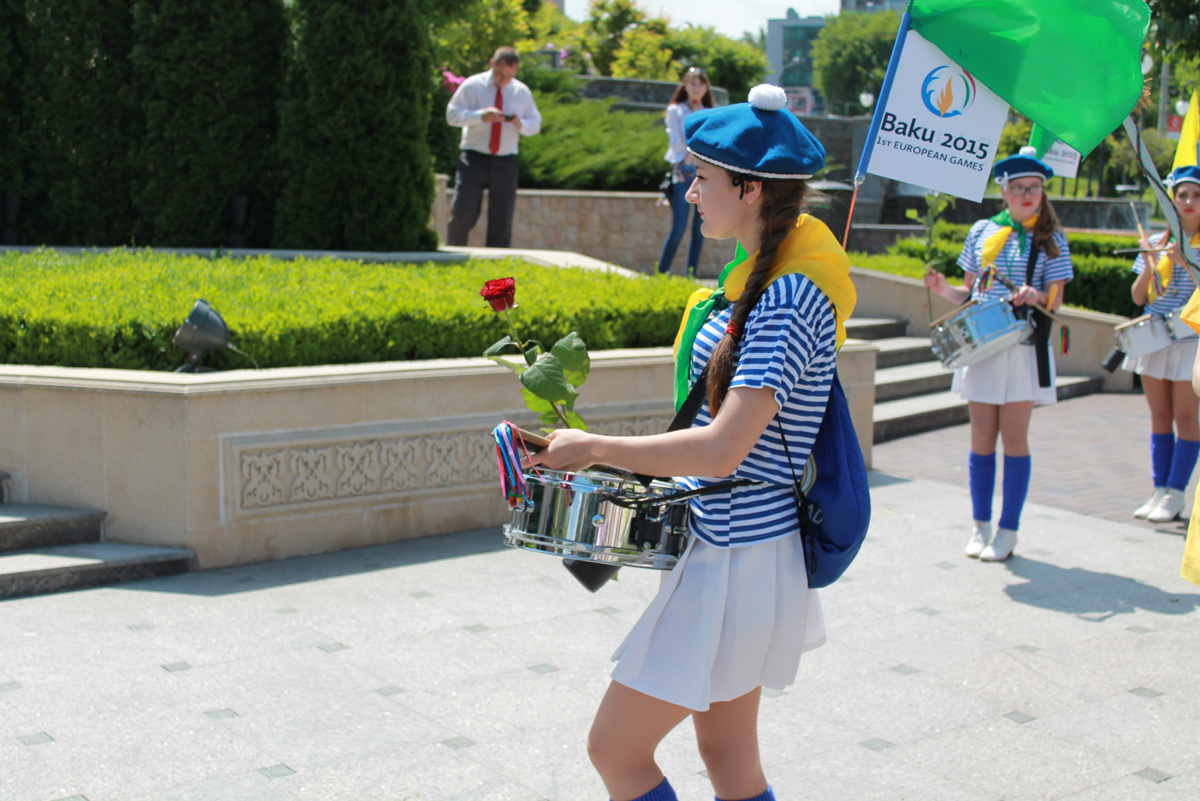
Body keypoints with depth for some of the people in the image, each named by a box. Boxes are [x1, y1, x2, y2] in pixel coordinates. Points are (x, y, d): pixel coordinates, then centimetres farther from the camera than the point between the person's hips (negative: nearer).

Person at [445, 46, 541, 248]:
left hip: (506, 163, 2)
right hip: (474, 159, -2)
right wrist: (480, 116, -21)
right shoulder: (472, 85, 1)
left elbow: (535, 124, 13)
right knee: (462, 214, -7)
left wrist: (521, 124, -10)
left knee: (502, 220, 3)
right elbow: (452, 114, -5)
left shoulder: (522, 92, 10)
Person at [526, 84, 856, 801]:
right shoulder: (757, 276, 7)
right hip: (732, 547, 10)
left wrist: (595, 448, -21)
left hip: (739, 562, -10)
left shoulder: (788, 300, -22)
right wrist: (648, 466, 11)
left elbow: (722, 451, -29)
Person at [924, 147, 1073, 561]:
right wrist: (945, 290, -8)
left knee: (1014, 437, -1)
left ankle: (1008, 531, 9)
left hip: (1025, 349, -2)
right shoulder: (982, 231, 7)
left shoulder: (1051, 238, 1)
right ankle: (980, 526, 16)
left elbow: (1054, 300, -3)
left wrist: (1035, 296, -24)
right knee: (981, 438, 5)